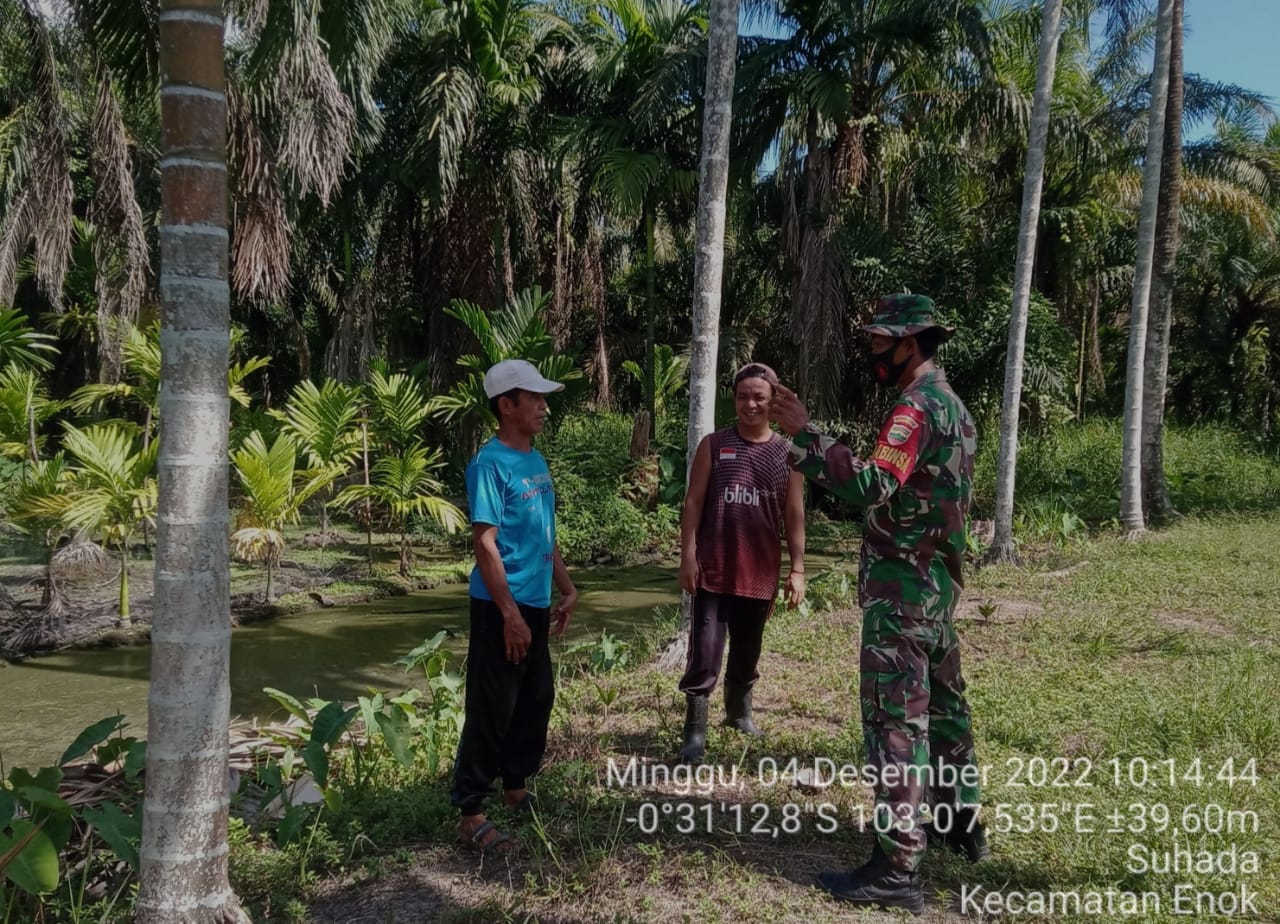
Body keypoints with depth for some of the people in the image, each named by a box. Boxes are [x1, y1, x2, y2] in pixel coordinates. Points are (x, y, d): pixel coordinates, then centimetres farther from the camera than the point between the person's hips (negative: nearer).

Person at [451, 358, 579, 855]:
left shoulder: (536, 461, 11)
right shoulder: (490, 464, -15)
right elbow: (485, 544, -19)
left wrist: (567, 589, 17)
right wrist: (510, 614, -21)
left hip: (536, 603, 9)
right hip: (500, 607, -9)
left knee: (536, 700, 18)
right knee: (492, 711, -3)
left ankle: (516, 787, 34)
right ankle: (470, 814, 7)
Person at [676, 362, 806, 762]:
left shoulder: (788, 453, 3)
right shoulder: (713, 445, -1)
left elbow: (794, 515, 5)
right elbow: (693, 502, -1)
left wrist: (797, 569, 3)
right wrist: (688, 556, -8)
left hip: (760, 572, 2)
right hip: (714, 569, -2)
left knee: (747, 651, 17)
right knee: (705, 652, -6)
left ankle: (739, 710, 39)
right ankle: (695, 731, 2)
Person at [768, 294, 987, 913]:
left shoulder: (916, 407, -17)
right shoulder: (950, 403, 16)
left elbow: (872, 486, -31)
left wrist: (803, 434, -32)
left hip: (902, 584, -10)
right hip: (937, 580, 11)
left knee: (894, 716, -8)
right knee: (941, 702, 21)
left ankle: (897, 867, -4)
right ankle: (960, 820, 36)